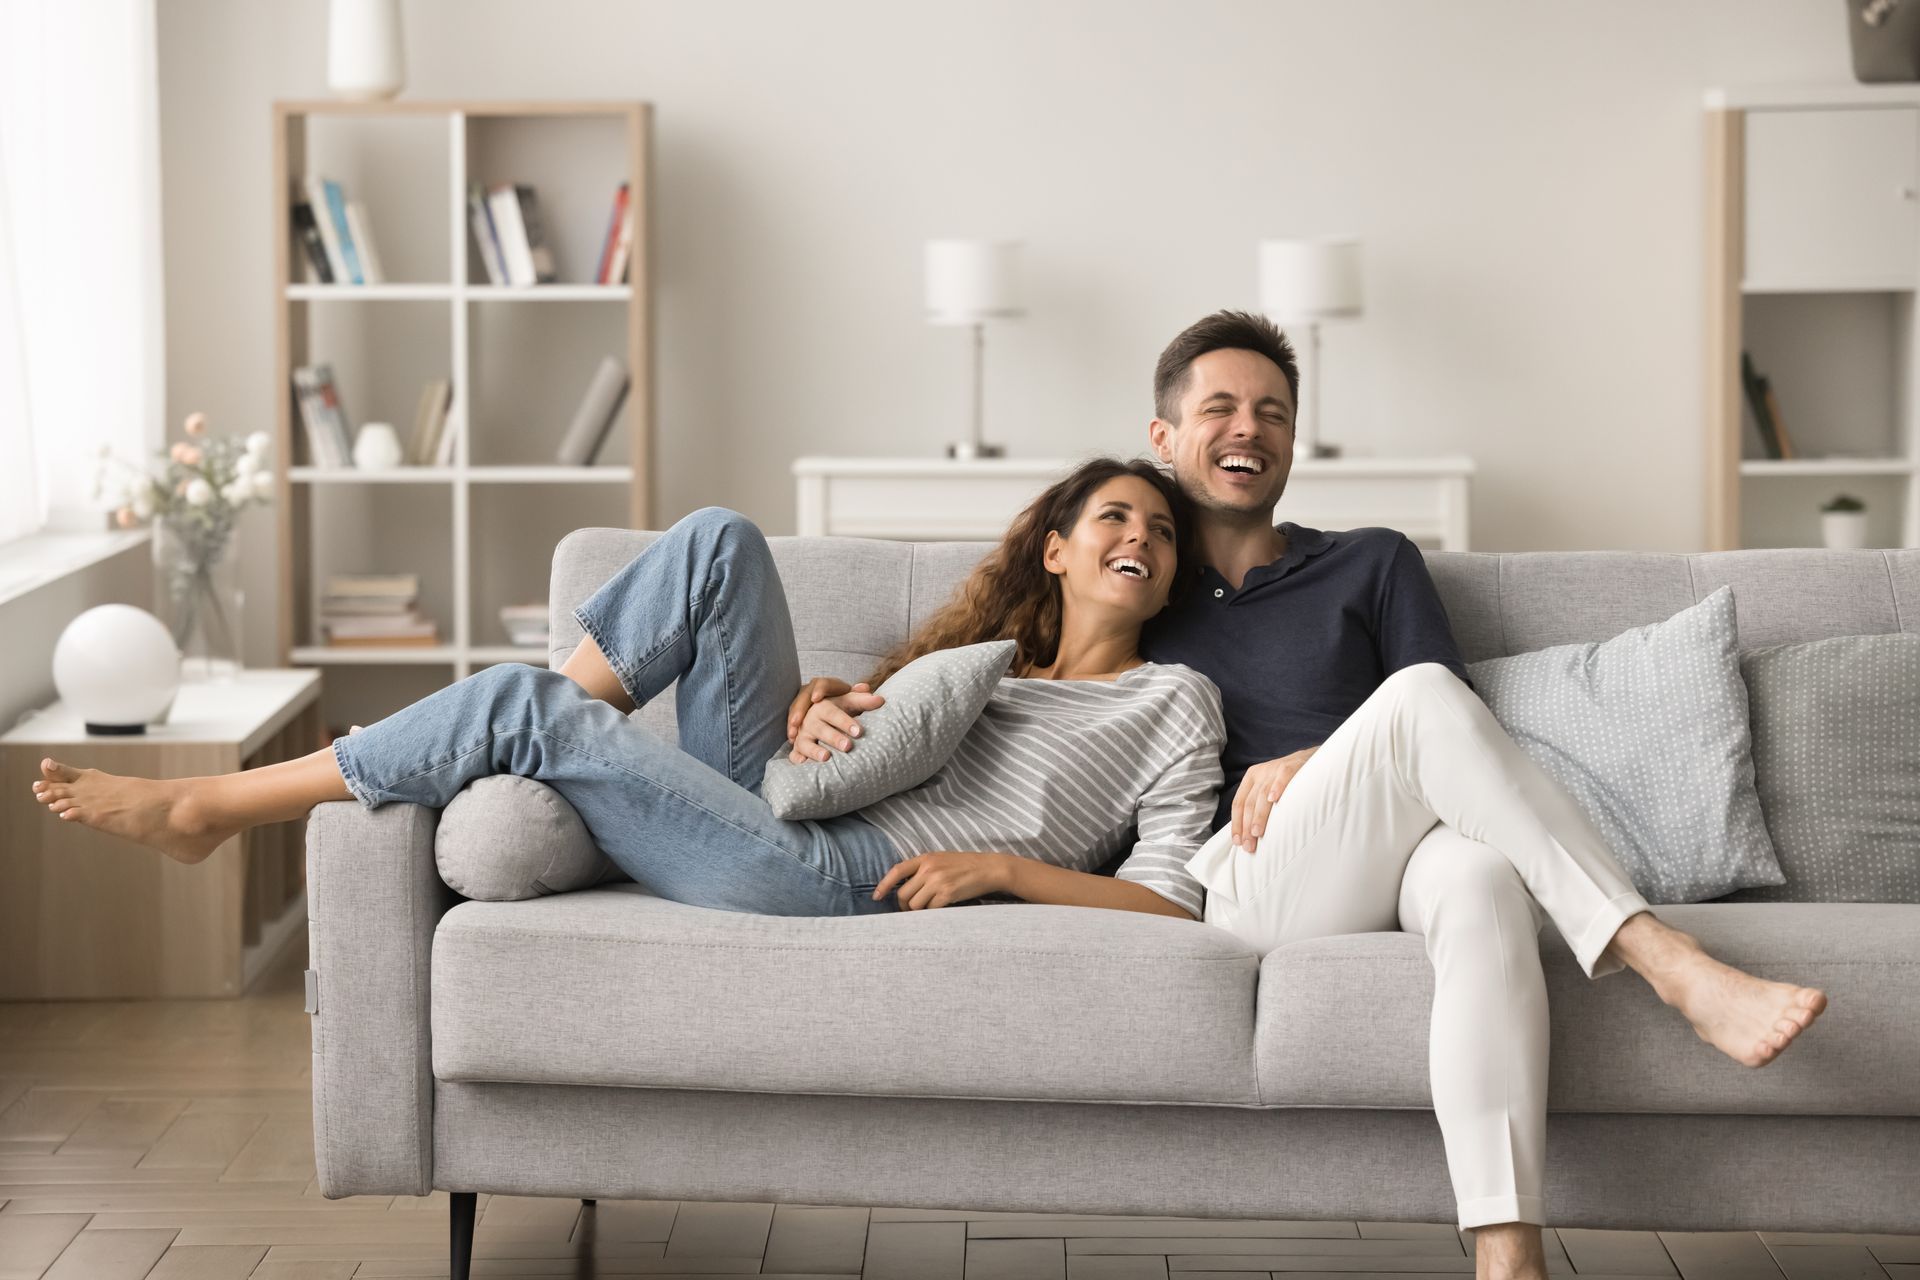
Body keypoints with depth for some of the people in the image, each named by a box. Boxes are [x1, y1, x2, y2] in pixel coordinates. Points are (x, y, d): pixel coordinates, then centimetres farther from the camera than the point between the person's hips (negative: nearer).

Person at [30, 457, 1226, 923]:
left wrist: (1002, 865, -14)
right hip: (768, 805, 6)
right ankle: (521, 761, -6)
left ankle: (204, 809, -4)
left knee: (524, 702, -16)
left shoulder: (1174, 701, 10)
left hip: (833, 878, -6)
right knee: (722, 539, -7)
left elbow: (1174, 901, -1)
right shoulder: (988, 655, 28)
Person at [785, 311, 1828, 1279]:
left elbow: (1454, 747, 13)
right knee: (1419, 692, -31)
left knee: (1483, 876, -39)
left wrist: (1312, 765, -5)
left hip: (1398, 858, 2)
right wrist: (832, 706, 2)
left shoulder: (1371, 565, 25)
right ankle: (1674, 966, -39)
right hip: (1240, 878, -2)